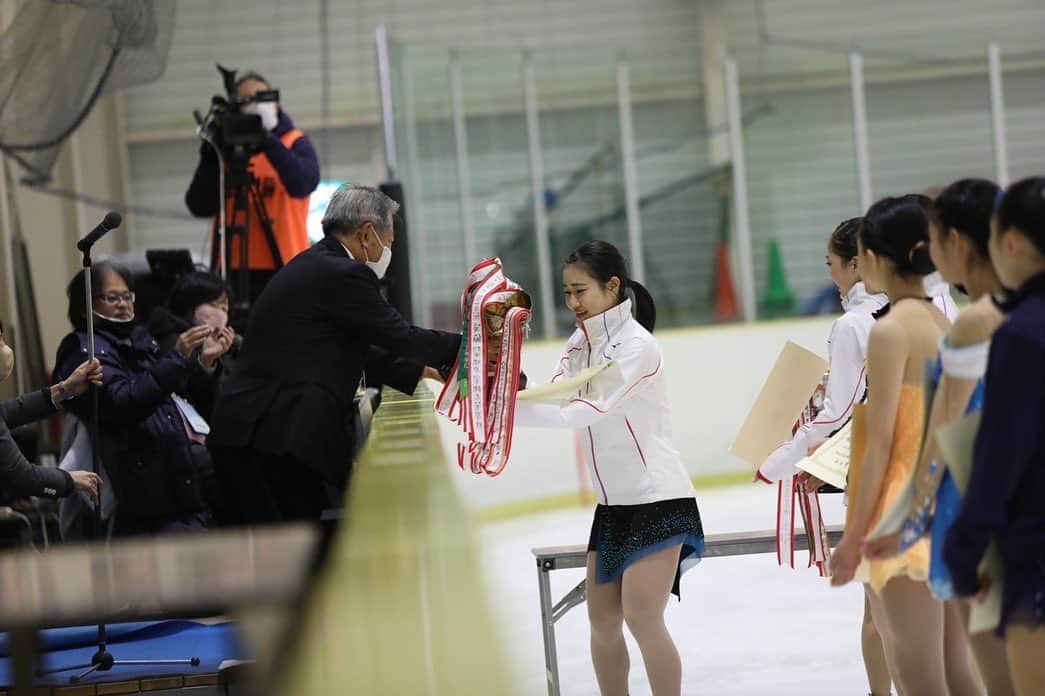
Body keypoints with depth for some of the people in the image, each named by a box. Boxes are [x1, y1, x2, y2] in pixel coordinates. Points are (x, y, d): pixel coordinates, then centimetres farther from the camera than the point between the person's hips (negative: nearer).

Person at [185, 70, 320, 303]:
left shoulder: (295, 142, 6)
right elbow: (199, 207, 4)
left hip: (284, 266, -2)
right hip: (235, 268, 2)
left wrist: (270, 143, -22)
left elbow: (304, 183, -15)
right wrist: (210, 159, -8)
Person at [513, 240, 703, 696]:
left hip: (657, 499, -8)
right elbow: (554, 404, -3)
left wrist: (512, 407, -32)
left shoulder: (636, 346, -16)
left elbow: (589, 412, -26)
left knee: (642, 617, -12)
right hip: (612, 502, 8)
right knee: (602, 618, 9)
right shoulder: (580, 343, 8)